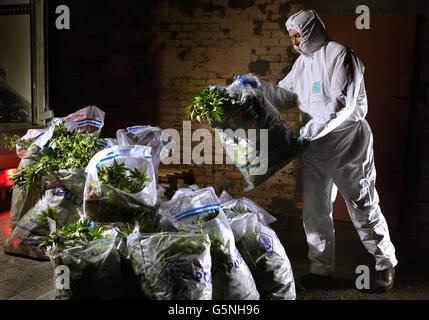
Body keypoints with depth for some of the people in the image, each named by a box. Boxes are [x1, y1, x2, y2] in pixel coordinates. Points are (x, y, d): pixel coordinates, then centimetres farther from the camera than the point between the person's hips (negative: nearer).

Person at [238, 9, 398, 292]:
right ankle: (322, 270, 21)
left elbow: (341, 105, -22)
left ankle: (386, 264, 23)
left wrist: (307, 132, -26)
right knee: (315, 210, 8)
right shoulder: (303, 62, 13)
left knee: (363, 206, 3)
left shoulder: (340, 55, -12)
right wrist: (256, 84, 10)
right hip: (316, 146, 7)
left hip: (348, 143, -7)